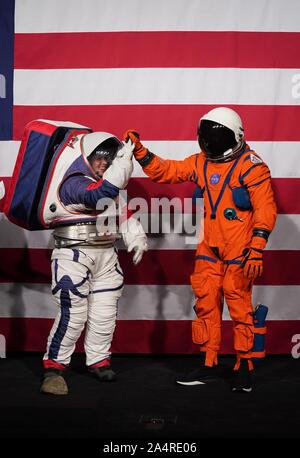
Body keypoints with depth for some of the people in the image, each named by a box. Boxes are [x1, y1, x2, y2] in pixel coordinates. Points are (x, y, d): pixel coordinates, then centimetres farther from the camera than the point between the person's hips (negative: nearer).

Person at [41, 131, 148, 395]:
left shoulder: (111, 185, 14)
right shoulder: (73, 183, -14)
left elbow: (122, 213, 22)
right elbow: (100, 194, -32)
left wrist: (135, 237, 8)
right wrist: (123, 162, -30)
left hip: (106, 254, 8)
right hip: (74, 254, -8)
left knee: (105, 312, 9)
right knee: (74, 313, -13)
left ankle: (98, 360, 23)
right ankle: (54, 365, -2)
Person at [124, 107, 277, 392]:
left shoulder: (250, 165, -8)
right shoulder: (200, 163, 11)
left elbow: (265, 209, -12)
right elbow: (162, 171, 17)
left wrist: (257, 249, -18)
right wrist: (138, 150, 5)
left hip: (239, 252, -6)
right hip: (209, 251, 6)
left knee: (240, 309, -3)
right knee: (206, 305, 8)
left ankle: (244, 367, 10)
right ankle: (208, 365, 19)